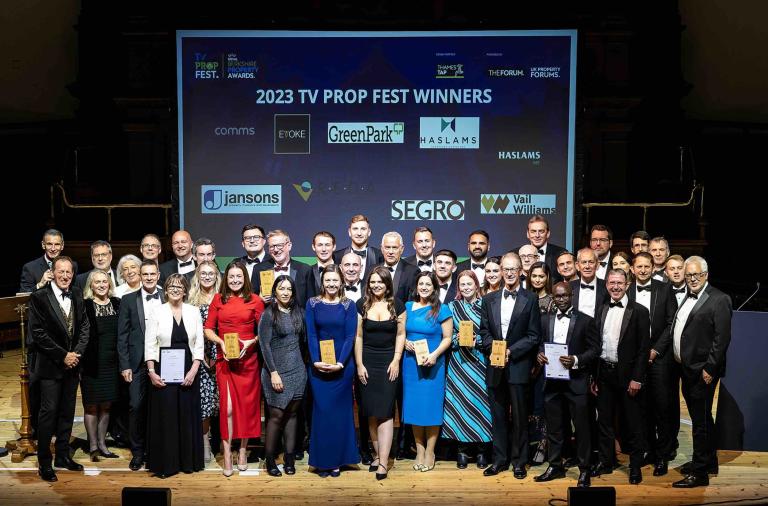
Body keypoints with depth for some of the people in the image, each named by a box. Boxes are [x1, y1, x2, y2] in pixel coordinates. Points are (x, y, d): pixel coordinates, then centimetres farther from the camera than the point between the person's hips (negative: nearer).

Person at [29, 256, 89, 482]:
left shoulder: (77, 295, 6)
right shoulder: (39, 297, -9)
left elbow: (84, 326, 8)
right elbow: (38, 333, -13)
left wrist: (77, 352, -6)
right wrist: (62, 355, -14)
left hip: (72, 363, 5)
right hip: (51, 365, -5)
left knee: (67, 412, 12)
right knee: (49, 412, -2)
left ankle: (63, 455, 24)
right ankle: (44, 463, 10)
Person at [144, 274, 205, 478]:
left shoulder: (194, 312, 5)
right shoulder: (157, 312, 1)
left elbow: (199, 344, 3)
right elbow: (149, 344, 0)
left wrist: (193, 370, -7)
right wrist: (152, 372, -9)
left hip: (188, 373, 1)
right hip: (163, 372, -1)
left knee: (188, 415, 6)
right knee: (164, 416, 2)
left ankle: (188, 461, 18)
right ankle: (164, 464, 13)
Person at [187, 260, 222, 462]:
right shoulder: (192, 300, 6)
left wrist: (218, 355, -2)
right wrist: (201, 355, -6)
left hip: (219, 355, 0)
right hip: (200, 356, 0)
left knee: (220, 397, 2)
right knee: (203, 396, -3)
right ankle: (205, 440, 9)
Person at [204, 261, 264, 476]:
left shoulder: (255, 301, 2)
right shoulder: (218, 299, 6)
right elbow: (208, 329, 4)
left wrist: (251, 342, -12)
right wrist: (221, 342, -12)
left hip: (248, 359, 0)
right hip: (225, 359, 0)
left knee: (247, 405, 7)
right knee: (227, 407, -5)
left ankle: (243, 451, 24)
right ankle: (227, 456, 5)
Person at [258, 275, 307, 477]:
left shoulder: (298, 312, 8)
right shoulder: (268, 314, -6)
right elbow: (265, 345, -10)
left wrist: (306, 363, 4)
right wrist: (273, 372, -14)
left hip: (297, 370, 5)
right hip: (277, 371, -4)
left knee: (292, 413, 7)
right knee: (276, 415, -2)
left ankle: (289, 458, 15)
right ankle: (270, 460, 11)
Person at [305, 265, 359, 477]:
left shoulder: (348, 306, 2)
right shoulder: (313, 304, 4)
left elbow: (350, 337, -3)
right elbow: (311, 335, -1)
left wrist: (340, 363, -14)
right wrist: (316, 361, -13)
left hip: (342, 366, 0)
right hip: (318, 366, 1)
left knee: (340, 411, 6)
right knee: (321, 410, 3)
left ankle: (337, 460, 16)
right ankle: (322, 461, 15)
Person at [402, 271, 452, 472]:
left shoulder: (442, 310, -4)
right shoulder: (408, 306, 7)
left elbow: (447, 338, -5)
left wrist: (435, 354, -19)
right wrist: (405, 342, -7)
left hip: (433, 364, -3)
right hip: (411, 363, 3)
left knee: (431, 406, 2)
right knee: (413, 405, 7)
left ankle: (430, 452, 15)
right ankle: (419, 450, 19)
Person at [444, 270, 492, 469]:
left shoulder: (485, 305, 3)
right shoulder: (452, 306, 8)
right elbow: (448, 335, 7)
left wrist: (476, 341, -13)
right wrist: (459, 340, -12)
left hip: (480, 362, -1)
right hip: (459, 363, 1)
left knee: (480, 400, 0)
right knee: (460, 402, 0)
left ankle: (481, 450, 11)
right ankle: (462, 450, 11)